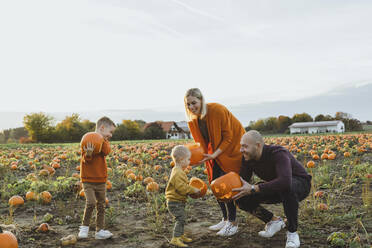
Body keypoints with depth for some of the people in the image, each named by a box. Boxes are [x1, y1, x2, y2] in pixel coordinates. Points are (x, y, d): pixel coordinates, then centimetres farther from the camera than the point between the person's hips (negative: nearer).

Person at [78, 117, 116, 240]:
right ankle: (84, 227, 3)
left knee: (101, 205, 8)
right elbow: (85, 160, -13)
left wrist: (101, 139, -20)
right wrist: (89, 153, -33)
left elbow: (107, 151, -12)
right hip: (88, 180, -6)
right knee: (91, 203, -17)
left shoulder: (105, 141, 10)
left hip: (101, 180, 6)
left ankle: (100, 230, 18)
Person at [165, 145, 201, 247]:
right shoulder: (177, 173, -23)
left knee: (182, 219, 20)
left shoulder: (179, 171, 13)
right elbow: (182, 187, -29)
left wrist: (192, 190, 11)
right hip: (175, 202, -11)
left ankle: (181, 235, 33)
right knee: (180, 219, -12)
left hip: (179, 201, 11)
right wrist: (193, 190, -19)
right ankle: (175, 239, -9)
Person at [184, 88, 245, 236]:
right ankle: (225, 219, 21)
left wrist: (214, 155, -29)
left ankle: (233, 223, -1)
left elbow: (228, 137, -22)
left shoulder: (217, 110, -27)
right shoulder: (193, 119, -6)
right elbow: (202, 142, 7)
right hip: (215, 151, 7)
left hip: (232, 147, -7)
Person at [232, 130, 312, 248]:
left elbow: (285, 182, -49)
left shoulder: (278, 154, -34)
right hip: (276, 190, 6)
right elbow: (243, 183, -5)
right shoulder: (248, 158, -12)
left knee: (286, 188, -43)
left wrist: (253, 189, -50)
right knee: (242, 199, -14)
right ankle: (274, 221, 8)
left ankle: (292, 232, -21)